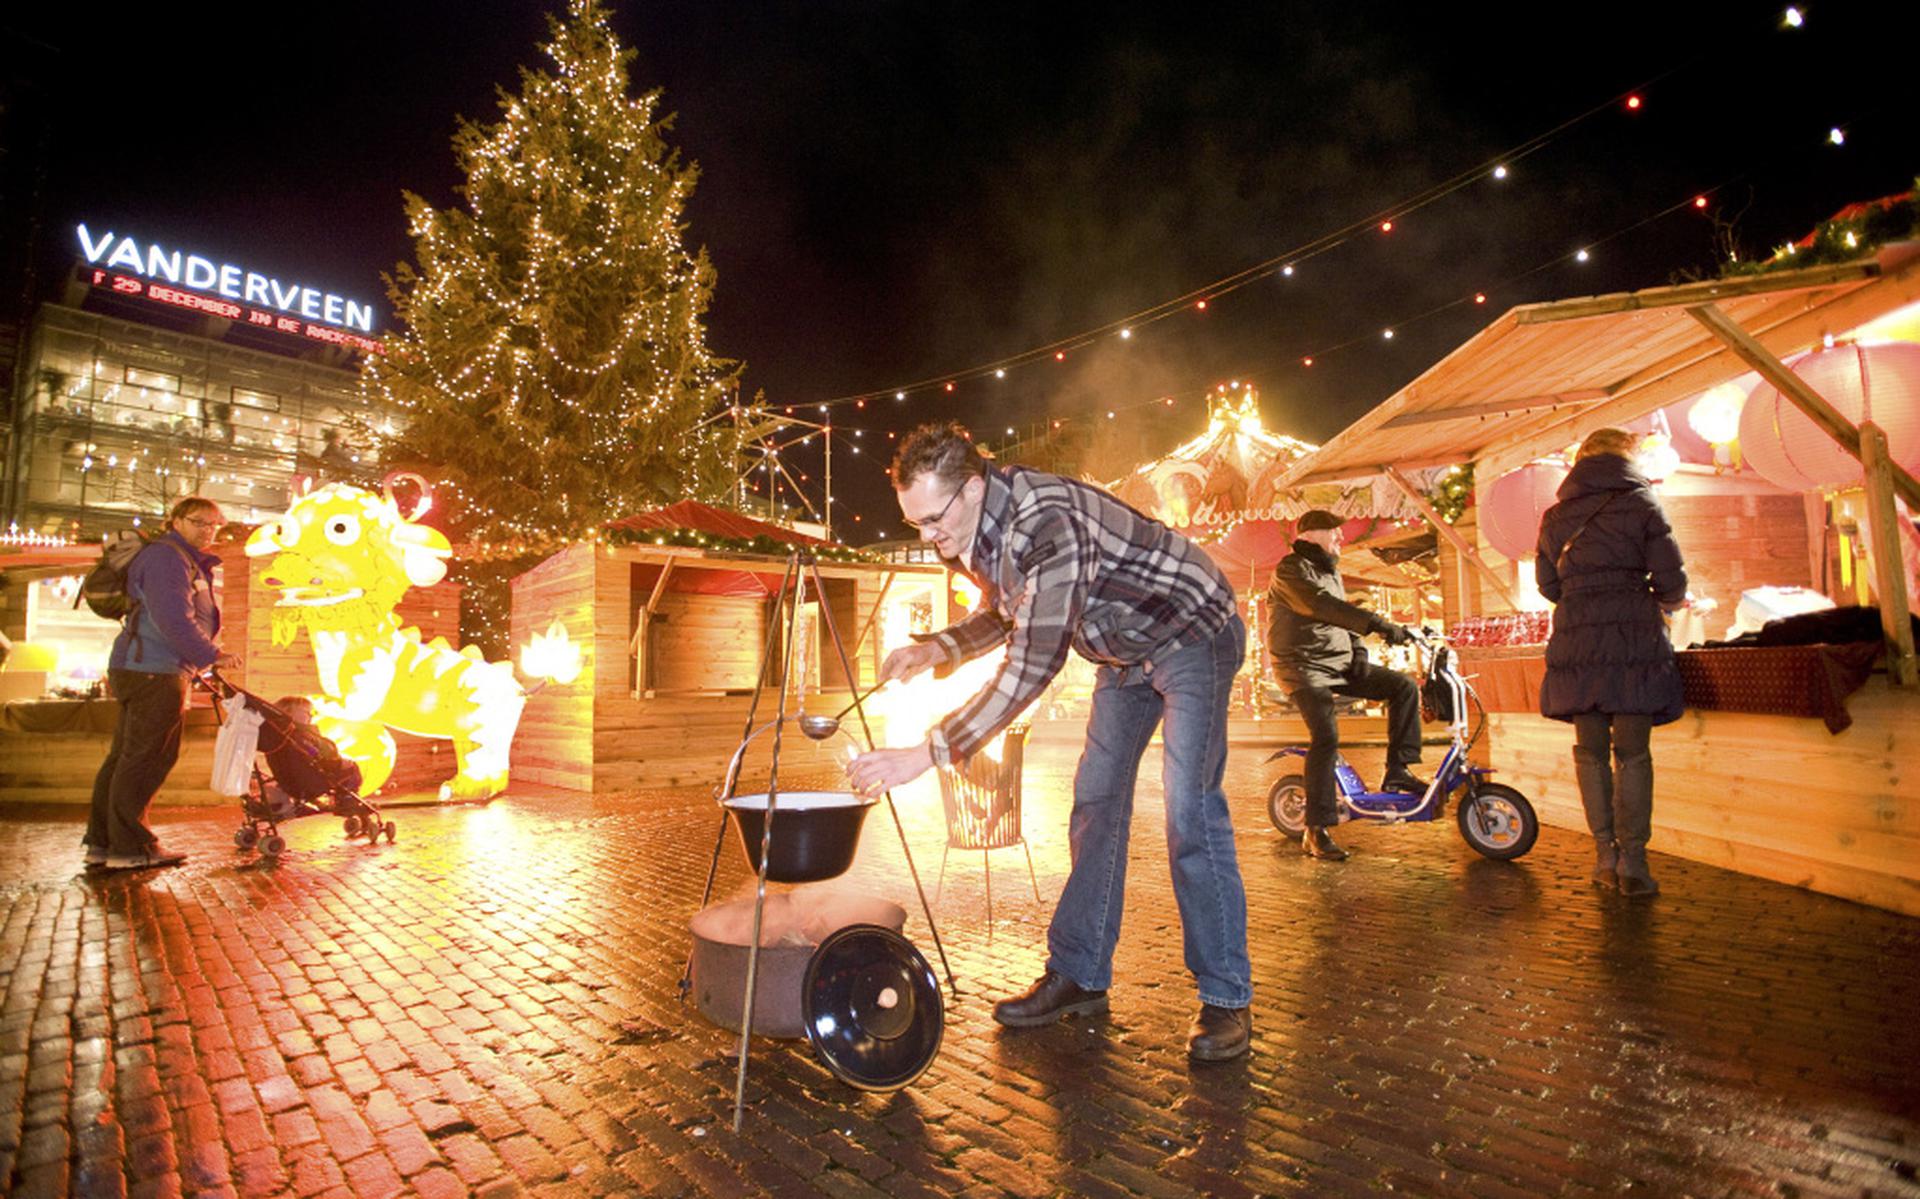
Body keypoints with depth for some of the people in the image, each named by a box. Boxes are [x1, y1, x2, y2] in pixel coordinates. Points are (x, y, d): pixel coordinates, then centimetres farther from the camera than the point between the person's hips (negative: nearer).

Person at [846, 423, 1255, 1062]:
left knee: (1190, 813, -14)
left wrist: (928, 753, -41)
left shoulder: (1045, 521, -36)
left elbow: (1033, 664, -40)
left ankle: (1226, 1000, -1)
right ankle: (1078, 975, 14)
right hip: (1124, 651, 9)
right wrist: (934, 649, -7)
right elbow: (1005, 613, 11)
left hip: (1192, 632, -9)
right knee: (1095, 802, 6)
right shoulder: (975, 529, -6)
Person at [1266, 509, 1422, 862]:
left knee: (1404, 687, -2)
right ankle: (1316, 832, -16)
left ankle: (1397, 771, 4)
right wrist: (1378, 624, -36)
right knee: (1326, 736, -22)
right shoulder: (1291, 569, -11)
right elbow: (1323, 607, -28)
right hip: (1304, 666, -9)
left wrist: (1359, 652, 4)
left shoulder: (1329, 571, 19)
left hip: (1340, 662, 9)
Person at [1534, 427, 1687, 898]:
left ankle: (1605, 857, 11)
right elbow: (1672, 579, 1)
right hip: (1633, 638, -3)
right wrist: (1665, 601, 21)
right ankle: (1632, 863, 2)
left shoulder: (1555, 517, 12)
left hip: (1574, 641, 3)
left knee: (1590, 750, 9)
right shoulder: (1639, 504, 3)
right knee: (1633, 753, 1)